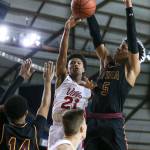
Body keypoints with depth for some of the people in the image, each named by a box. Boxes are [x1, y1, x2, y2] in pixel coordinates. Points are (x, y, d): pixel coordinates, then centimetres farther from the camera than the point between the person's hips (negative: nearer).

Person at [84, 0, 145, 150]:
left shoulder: (132, 69, 6)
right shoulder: (106, 62, 20)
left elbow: (132, 37, -2)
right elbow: (96, 37, 15)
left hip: (113, 123, -5)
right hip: (92, 122, 5)